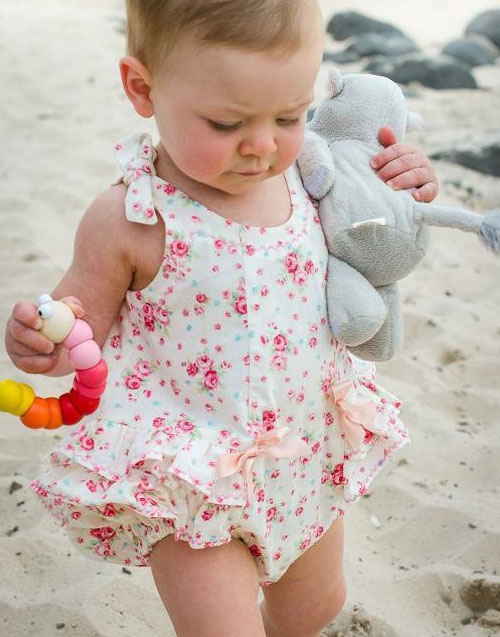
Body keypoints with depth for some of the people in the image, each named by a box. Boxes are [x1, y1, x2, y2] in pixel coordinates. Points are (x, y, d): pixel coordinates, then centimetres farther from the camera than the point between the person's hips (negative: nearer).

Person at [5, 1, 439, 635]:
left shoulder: (299, 174, -8)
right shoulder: (129, 220, -23)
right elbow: (86, 320, -11)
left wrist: (399, 199, -7)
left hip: (306, 455, 6)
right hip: (188, 479, -5)